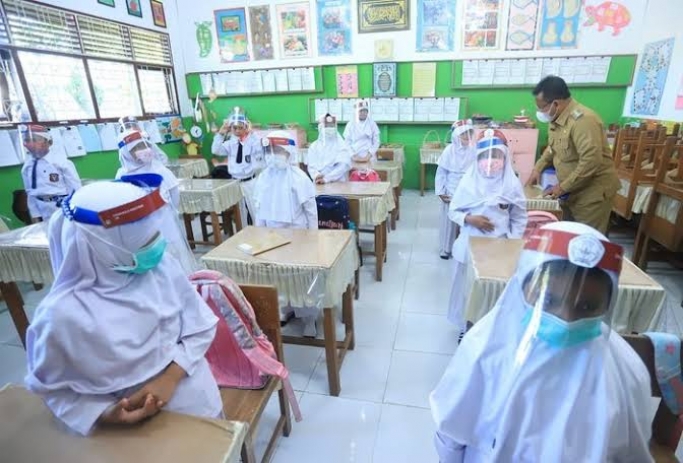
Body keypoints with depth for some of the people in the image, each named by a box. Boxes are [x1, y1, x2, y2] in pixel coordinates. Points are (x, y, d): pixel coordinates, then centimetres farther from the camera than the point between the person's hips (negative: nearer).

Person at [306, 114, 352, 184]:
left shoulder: (342, 145, 2)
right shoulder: (314, 146, 11)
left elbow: (344, 165, -10)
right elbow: (311, 165, 5)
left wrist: (326, 178, -20)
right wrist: (316, 175, -17)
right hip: (319, 183, 2)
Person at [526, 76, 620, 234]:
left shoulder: (583, 120, -25)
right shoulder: (557, 119, 5)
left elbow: (591, 162, -30)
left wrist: (563, 187, -22)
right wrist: (538, 168, 7)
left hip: (593, 192, -9)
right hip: (572, 191, 9)